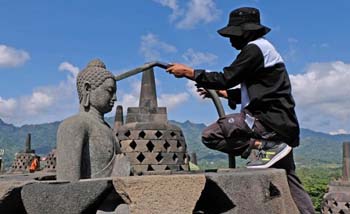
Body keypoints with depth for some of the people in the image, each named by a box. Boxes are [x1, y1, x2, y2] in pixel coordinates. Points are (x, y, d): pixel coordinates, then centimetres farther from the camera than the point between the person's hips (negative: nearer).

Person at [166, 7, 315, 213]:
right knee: (289, 182, 14)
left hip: (269, 119, -10)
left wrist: (188, 71, -8)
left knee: (211, 135, -15)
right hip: (280, 123, 10)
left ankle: (266, 145, -16)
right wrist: (221, 93, 23)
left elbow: (226, 78, -14)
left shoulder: (255, 48, -8)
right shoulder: (263, 48, 23)